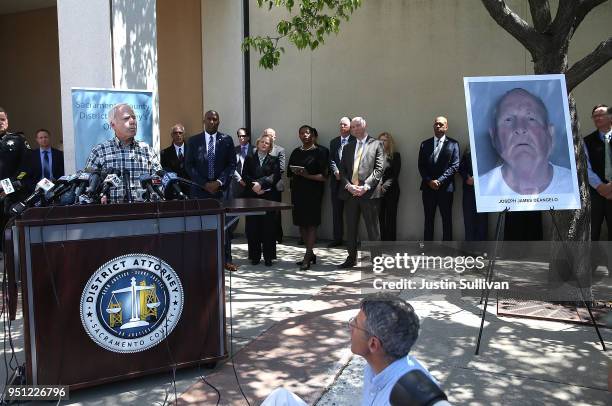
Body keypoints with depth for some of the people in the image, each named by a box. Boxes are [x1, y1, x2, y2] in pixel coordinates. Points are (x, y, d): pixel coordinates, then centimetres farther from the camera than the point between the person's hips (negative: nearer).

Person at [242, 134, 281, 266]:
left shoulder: (274, 160, 10)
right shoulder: (249, 158, 13)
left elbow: (275, 176, -5)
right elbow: (245, 175, 3)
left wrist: (260, 183, -16)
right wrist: (254, 186, -13)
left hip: (268, 197, -1)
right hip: (252, 196, 1)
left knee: (268, 227, -2)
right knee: (252, 227, 1)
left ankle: (268, 257, 5)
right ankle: (255, 256, 10)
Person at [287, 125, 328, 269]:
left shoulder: (318, 152, -2)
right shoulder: (296, 152, 12)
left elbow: (323, 176, -7)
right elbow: (290, 173, 17)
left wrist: (308, 176, -18)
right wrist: (295, 174, -2)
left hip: (313, 192, -6)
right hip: (298, 192, 6)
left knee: (311, 224, -4)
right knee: (301, 224, 9)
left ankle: (307, 257, -3)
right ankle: (311, 254, 22)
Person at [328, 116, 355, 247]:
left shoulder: (355, 141, 0)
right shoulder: (334, 142, 14)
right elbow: (331, 160, 7)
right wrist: (336, 171, -10)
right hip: (337, 181, 4)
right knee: (336, 211, 7)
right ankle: (337, 238, 14)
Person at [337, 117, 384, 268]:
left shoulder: (377, 145, 3)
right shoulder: (348, 148, 17)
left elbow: (379, 169, -6)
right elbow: (342, 170, 11)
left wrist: (365, 186, -16)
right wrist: (348, 185, -8)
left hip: (369, 193, -5)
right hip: (350, 193, 5)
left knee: (373, 229, 0)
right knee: (351, 228, 11)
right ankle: (351, 258, 21)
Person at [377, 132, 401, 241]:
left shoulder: (395, 155, 4)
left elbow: (395, 174, -2)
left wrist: (385, 185, -11)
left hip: (391, 190, -2)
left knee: (391, 217, -2)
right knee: (380, 217, -1)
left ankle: (391, 242, 2)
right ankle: (381, 241, 6)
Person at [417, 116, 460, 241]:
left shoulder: (453, 144, 2)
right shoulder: (425, 144, 11)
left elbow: (455, 165, -6)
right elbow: (421, 166, 5)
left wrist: (439, 181, -14)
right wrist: (429, 181, -9)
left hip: (445, 187, -2)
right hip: (428, 187, 2)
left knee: (447, 220, 3)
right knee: (428, 219, 6)